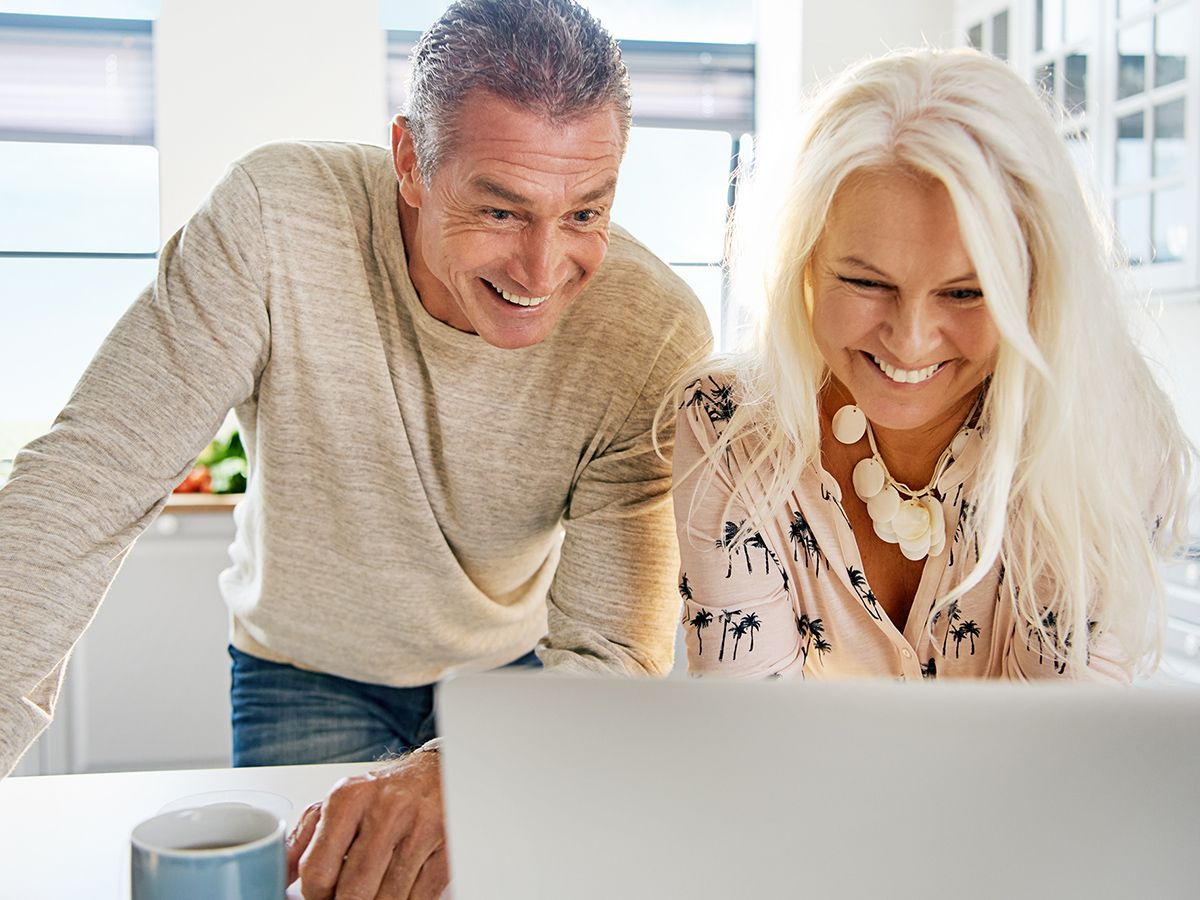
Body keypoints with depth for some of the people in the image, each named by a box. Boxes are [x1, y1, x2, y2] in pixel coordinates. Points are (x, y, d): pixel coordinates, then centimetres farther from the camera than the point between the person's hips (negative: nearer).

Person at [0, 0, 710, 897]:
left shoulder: (658, 336, -26)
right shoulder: (272, 218, -28)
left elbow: (613, 660, -26)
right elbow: (93, 479, -24)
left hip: (515, 666, 1)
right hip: (308, 675, 0)